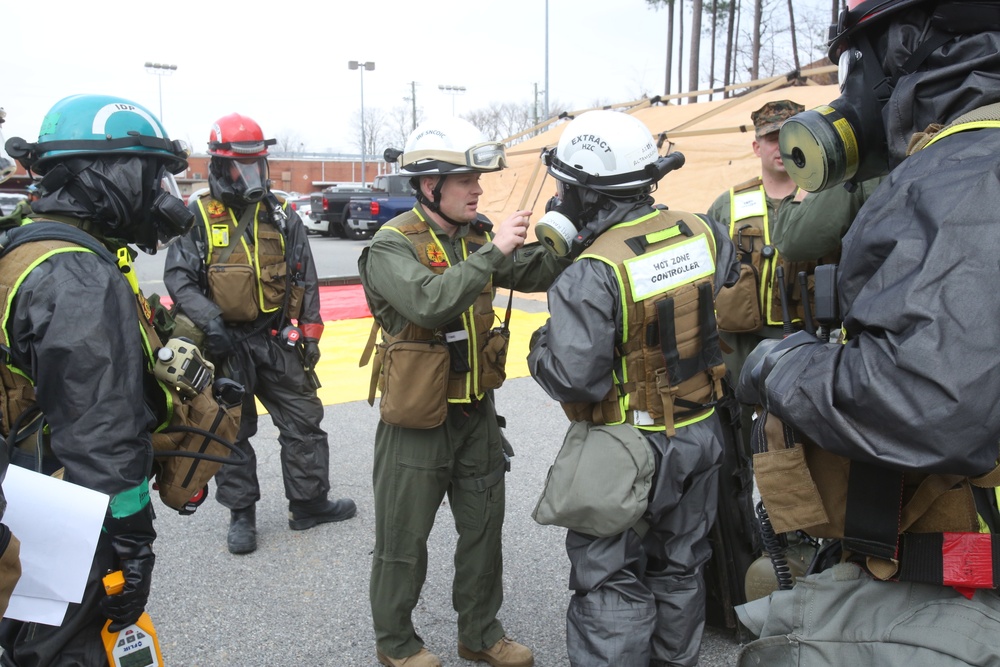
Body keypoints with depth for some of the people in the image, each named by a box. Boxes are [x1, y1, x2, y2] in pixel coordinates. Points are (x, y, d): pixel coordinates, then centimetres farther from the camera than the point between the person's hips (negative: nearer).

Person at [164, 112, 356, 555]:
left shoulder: (281, 217, 5)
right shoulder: (198, 218, -3)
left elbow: (305, 280, 7)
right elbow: (177, 278, -6)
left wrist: (309, 333, 2)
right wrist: (209, 320, -22)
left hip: (278, 341, 3)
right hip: (224, 344, -2)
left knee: (304, 422, 7)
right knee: (231, 431, 10)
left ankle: (309, 503, 22)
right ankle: (241, 514, 25)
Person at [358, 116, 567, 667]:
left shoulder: (478, 235, 4)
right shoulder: (392, 246, -16)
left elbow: (535, 274, -3)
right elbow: (429, 303, -34)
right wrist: (493, 253, -32)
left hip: (477, 413, 6)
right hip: (418, 420, -6)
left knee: (484, 528, 18)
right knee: (403, 539, 11)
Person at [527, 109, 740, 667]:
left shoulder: (593, 274, -26)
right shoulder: (700, 233, -4)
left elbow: (573, 378, -29)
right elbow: (730, 276, 19)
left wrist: (542, 344, -8)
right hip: (701, 433, 7)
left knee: (612, 585, 9)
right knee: (680, 567, 25)